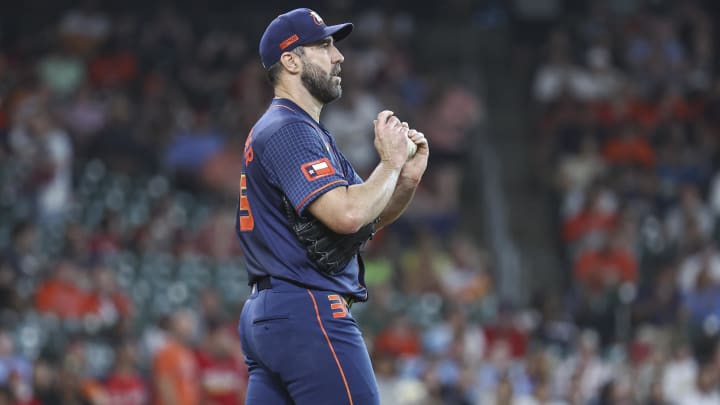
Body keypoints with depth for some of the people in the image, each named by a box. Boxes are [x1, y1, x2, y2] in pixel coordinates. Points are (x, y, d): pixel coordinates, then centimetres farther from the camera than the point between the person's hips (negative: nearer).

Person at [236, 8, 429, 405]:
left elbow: (368, 219, 22)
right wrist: (391, 162, -8)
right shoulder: (290, 130, -10)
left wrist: (408, 178, 4)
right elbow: (348, 215, -23)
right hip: (309, 313, -10)